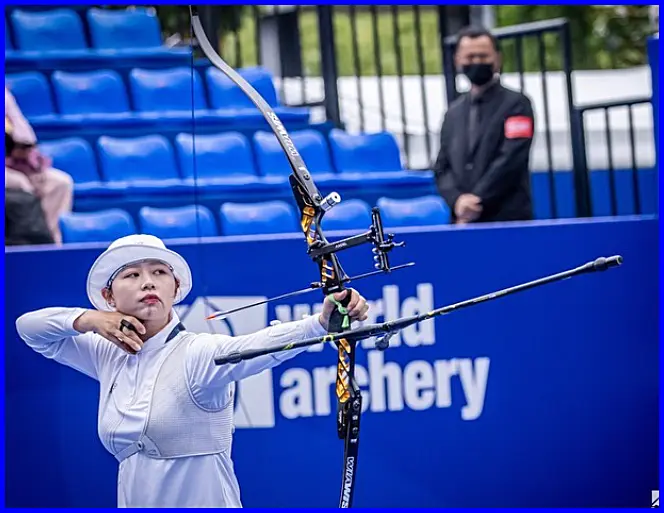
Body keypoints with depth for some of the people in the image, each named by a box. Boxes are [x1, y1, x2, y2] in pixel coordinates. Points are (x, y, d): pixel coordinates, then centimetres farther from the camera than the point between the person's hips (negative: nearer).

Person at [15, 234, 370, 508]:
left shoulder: (197, 353, -13)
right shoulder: (110, 357, 5)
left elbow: (262, 344, -31)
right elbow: (29, 326, 15)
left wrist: (322, 321, -50)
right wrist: (89, 320, -4)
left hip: (205, 501, -5)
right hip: (132, 501, 5)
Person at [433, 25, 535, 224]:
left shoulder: (516, 104, 1)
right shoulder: (454, 112, 18)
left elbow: (510, 160, -10)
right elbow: (442, 167, 13)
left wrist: (476, 201, -14)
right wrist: (457, 200, -8)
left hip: (508, 222, -5)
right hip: (463, 224, 5)